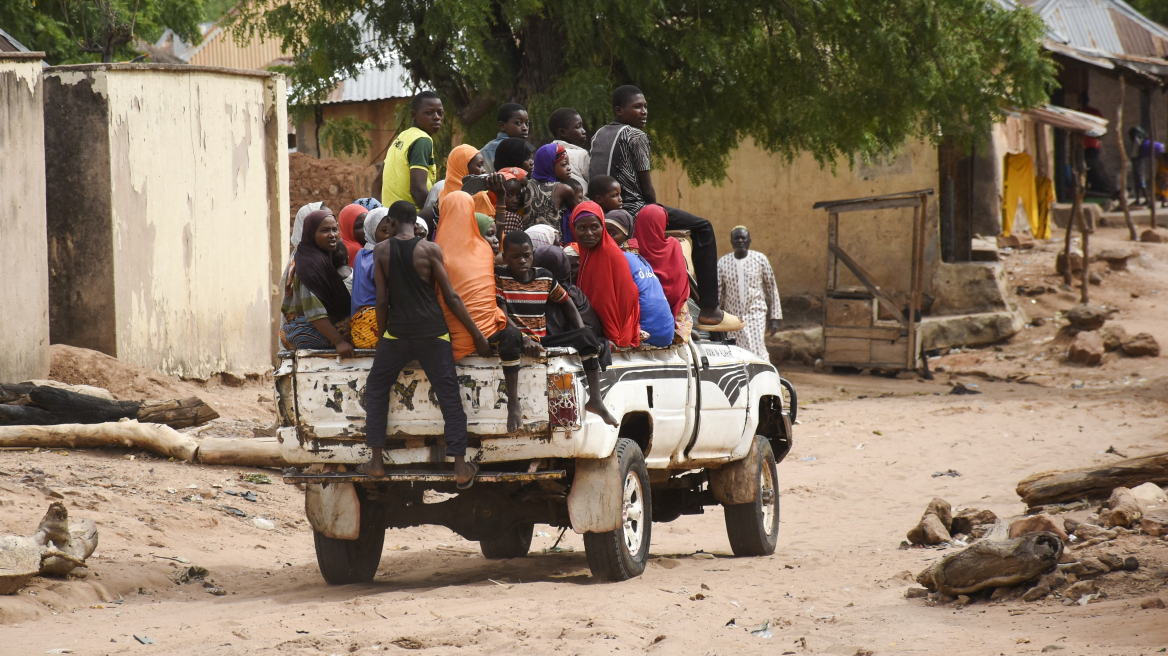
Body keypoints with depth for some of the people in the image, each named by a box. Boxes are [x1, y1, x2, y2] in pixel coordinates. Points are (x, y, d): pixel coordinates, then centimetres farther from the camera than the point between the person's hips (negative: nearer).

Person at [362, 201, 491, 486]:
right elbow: (451, 297, -5)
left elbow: (382, 300, 1)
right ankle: (461, 468, -2)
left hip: (397, 334, 1)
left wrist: (381, 335, 14)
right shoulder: (430, 249, -3)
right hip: (433, 333, -1)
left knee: (376, 390, 18)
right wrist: (477, 334, 1)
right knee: (449, 396, 3)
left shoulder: (382, 251, 1)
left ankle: (376, 462, 14)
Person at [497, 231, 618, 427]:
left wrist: (582, 338, 6)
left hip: (542, 341, 5)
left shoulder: (544, 277, 12)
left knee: (586, 336, -13)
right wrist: (524, 339, -29)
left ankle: (595, 399, -16)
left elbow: (567, 304, 21)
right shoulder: (499, 277, -2)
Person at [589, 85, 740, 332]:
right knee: (702, 228, -4)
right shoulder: (636, 136, -9)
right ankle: (709, 310, -9)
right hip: (632, 212, -10)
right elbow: (646, 188, -10)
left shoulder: (599, 135, 17)